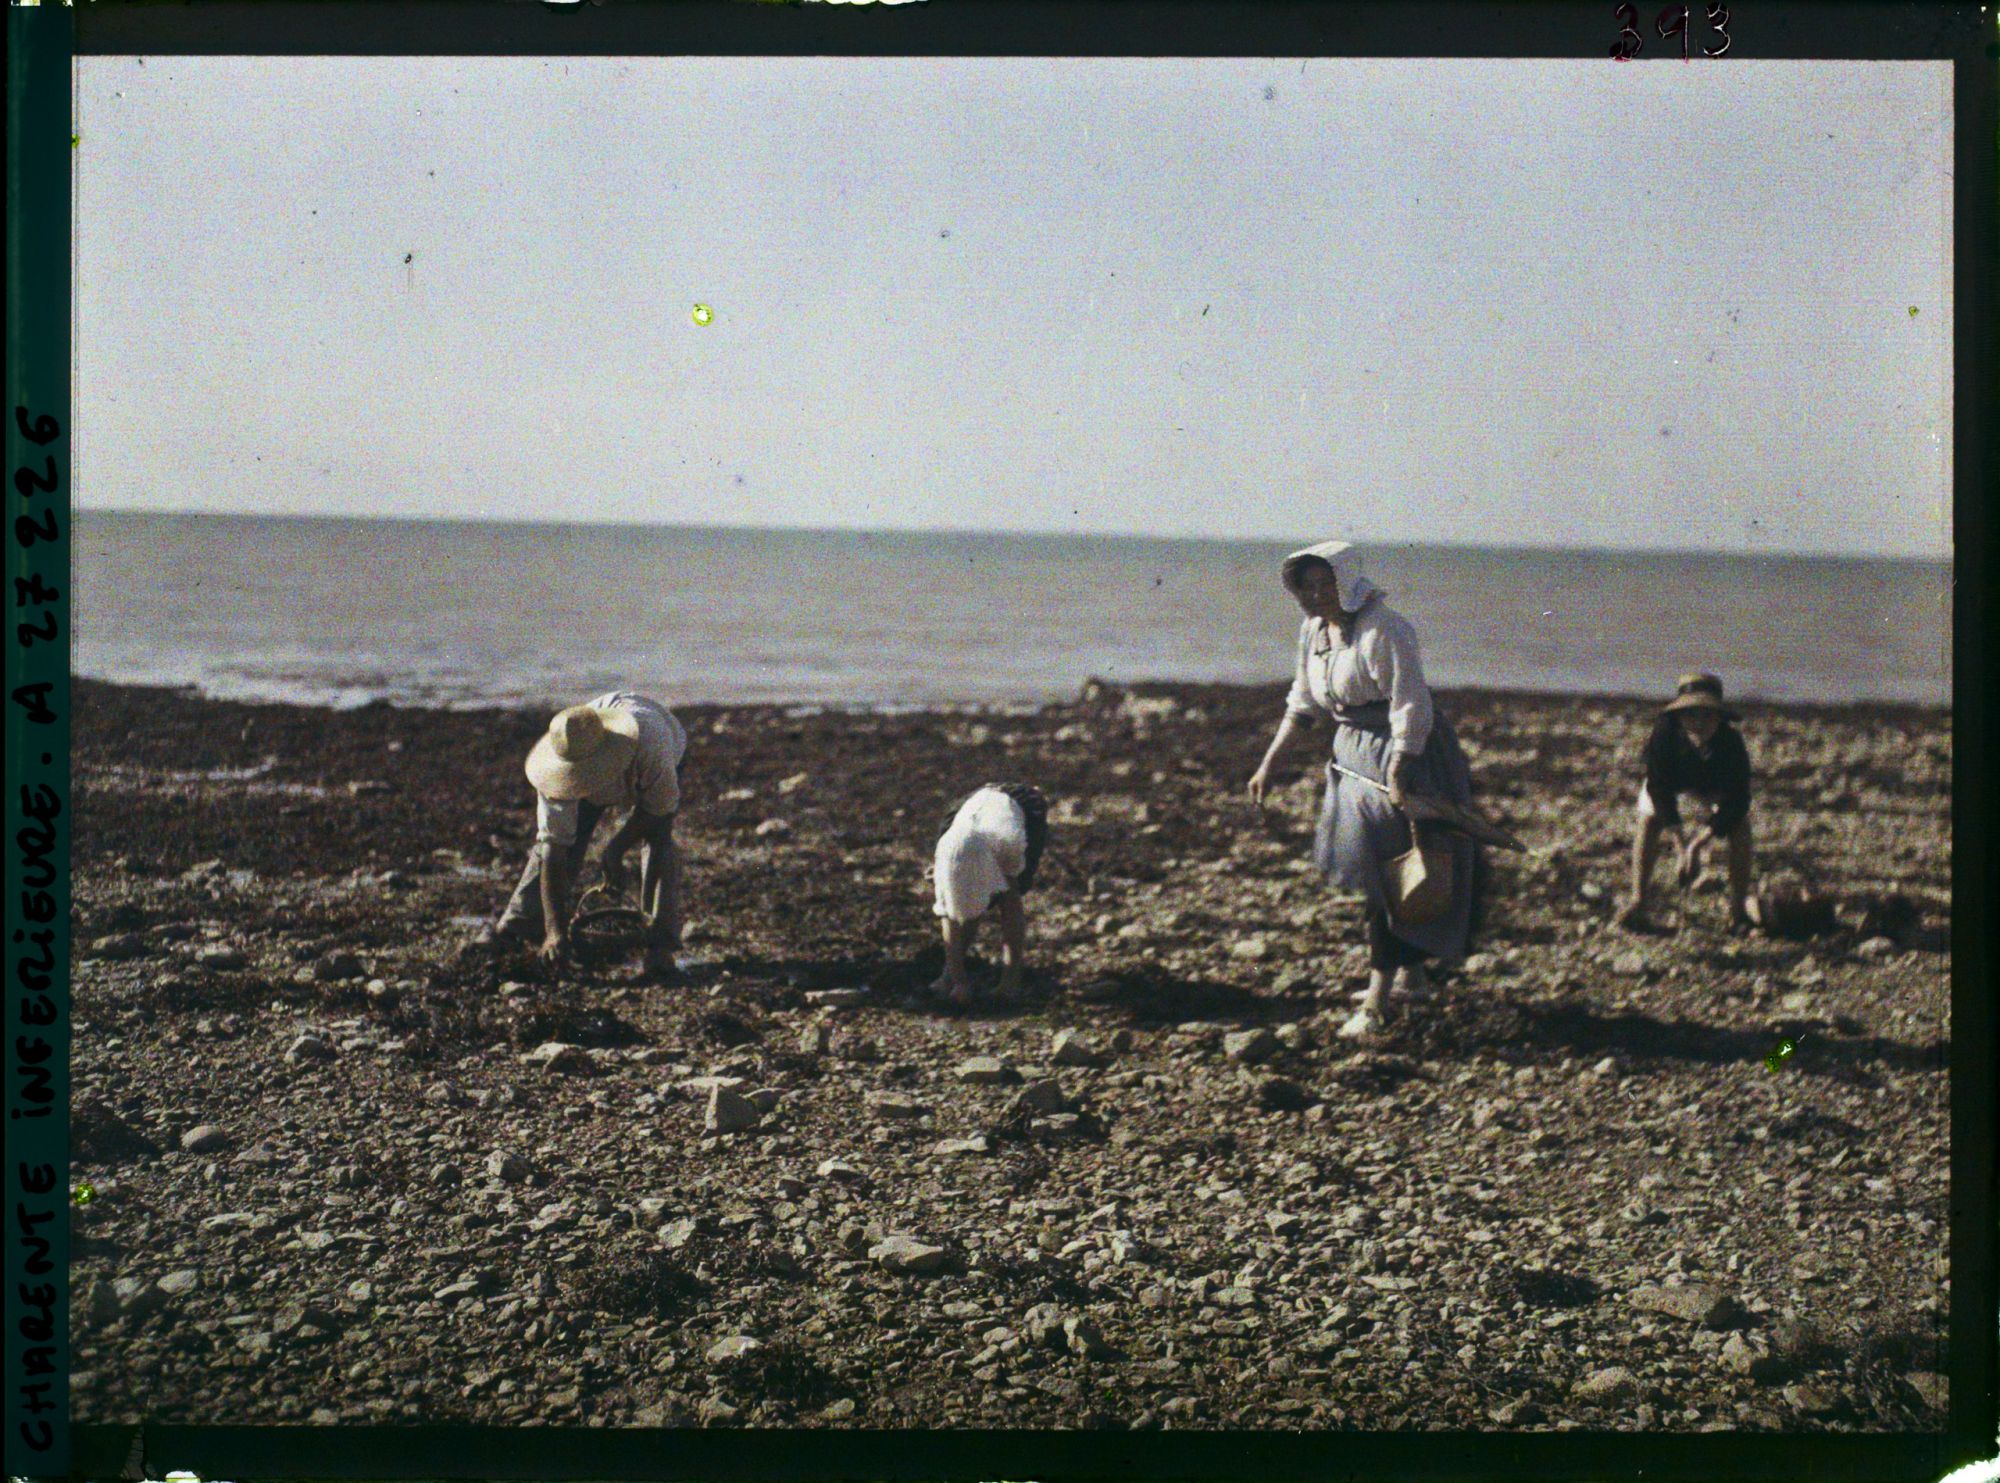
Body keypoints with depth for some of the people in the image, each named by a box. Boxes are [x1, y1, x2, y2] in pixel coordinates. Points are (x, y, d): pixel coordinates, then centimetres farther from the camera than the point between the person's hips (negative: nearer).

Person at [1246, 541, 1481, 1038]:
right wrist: (1269, 764, 10)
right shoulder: (1313, 630, 3)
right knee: (1374, 872, 15)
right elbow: (1302, 705, 14)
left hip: (1400, 759, -9)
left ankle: (1376, 1002, -7)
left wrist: (1395, 782, -28)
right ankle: (1411, 977, 31)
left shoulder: (1385, 632, -23)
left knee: (1390, 874, -8)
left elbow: (1410, 714, -24)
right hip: (1353, 755, 9)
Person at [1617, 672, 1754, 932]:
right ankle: (1638, 903, -12)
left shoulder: (1731, 742, -40)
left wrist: (1700, 841, -37)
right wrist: (1684, 841, -32)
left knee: (1739, 826, -17)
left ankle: (1739, 908, -8)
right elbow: (1659, 788, -31)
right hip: (1670, 782, 0)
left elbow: (1736, 801, -33)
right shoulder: (1663, 735, -41)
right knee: (1648, 823, -18)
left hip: (1715, 788, 0)